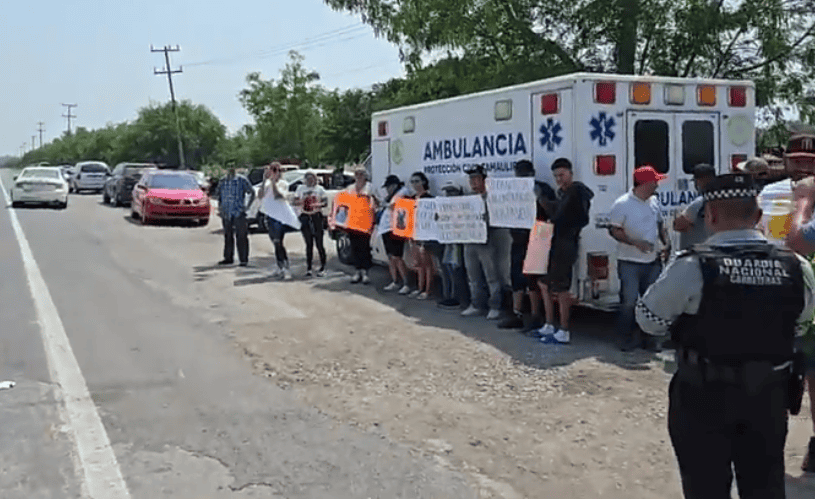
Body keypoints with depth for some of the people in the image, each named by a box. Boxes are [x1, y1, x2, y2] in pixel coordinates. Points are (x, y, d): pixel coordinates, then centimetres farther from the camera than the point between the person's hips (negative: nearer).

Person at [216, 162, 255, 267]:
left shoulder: (242, 180, -3)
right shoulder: (222, 182, 10)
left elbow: (252, 193, 2)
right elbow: (219, 195, 21)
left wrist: (248, 206, -5)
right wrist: (219, 206, 8)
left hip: (239, 213, -4)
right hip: (226, 213, 4)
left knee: (241, 237, -5)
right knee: (228, 236, 11)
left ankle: (244, 260, -2)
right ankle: (228, 258, 21)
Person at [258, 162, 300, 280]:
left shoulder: (282, 183, -5)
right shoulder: (267, 183, 13)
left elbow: (277, 195, -22)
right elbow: (260, 196, -2)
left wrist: (274, 181, -21)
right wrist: (264, 181, -8)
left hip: (281, 216, -7)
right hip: (270, 215, 7)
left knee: (278, 242, -17)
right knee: (275, 242, 13)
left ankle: (286, 269, -16)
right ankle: (280, 267, 24)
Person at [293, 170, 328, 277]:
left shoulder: (319, 188, 6)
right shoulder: (300, 188, 11)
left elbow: (325, 202, 2)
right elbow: (295, 202, 7)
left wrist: (318, 204, -19)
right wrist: (301, 201, -16)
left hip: (316, 216, -2)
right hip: (305, 216, 2)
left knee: (319, 243, -5)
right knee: (309, 244, 3)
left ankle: (322, 267, 2)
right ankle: (308, 268, 9)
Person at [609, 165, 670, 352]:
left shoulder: (653, 202, 8)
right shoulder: (622, 204, -12)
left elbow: (660, 224, 19)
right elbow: (614, 230, -11)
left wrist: (666, 242, 3)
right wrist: (635, 242, -22)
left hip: (652, 261, 6)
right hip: (630, 263, -6)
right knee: (629, 301, -5)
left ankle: (647, 338, 21)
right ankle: (627, 339, 8)